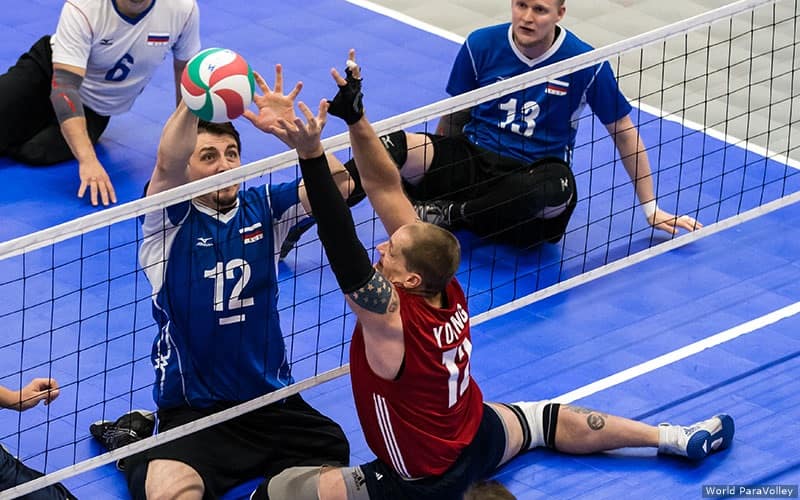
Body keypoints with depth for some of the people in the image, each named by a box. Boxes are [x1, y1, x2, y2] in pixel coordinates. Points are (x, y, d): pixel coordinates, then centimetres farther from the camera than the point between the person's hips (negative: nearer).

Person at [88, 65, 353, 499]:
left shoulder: (263, 207, 4)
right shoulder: (170, 220, -6)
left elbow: (336, 183, -11)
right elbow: (167, 165, -27)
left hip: (273, 402, 4)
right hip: (192, 411, -4)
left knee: (339, 459, -14)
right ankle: (132, 447, 8)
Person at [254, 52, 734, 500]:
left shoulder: (388, 314, -31)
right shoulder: (446, 286, -15)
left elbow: (343, 247, -44)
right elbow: (386, 188, -13)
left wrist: (312, 156, -51)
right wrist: (355, 115, -20)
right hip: (482, 441, 8)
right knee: (552, 420, 36)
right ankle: (676, 436, 34)